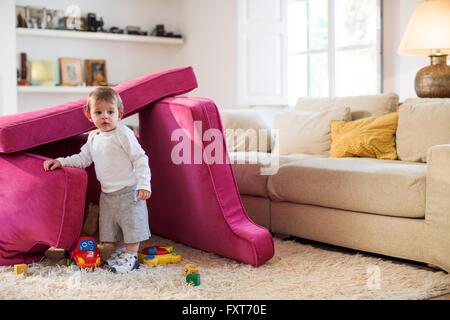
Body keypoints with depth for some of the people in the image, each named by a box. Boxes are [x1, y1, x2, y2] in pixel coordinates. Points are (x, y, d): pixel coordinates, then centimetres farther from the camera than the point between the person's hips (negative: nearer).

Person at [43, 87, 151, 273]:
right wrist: (61, 161, 7)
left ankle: (131, 256, 7)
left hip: (129, 191, -7)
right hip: (107, 193, 7)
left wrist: (144, 184, -22)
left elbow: (140, 159, -16)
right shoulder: (93, 137, 8)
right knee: (112, 225, 15)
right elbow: (83, 158, 19)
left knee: (132, 223, -2)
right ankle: (120, 251, 30)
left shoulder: (123, 134, -14)